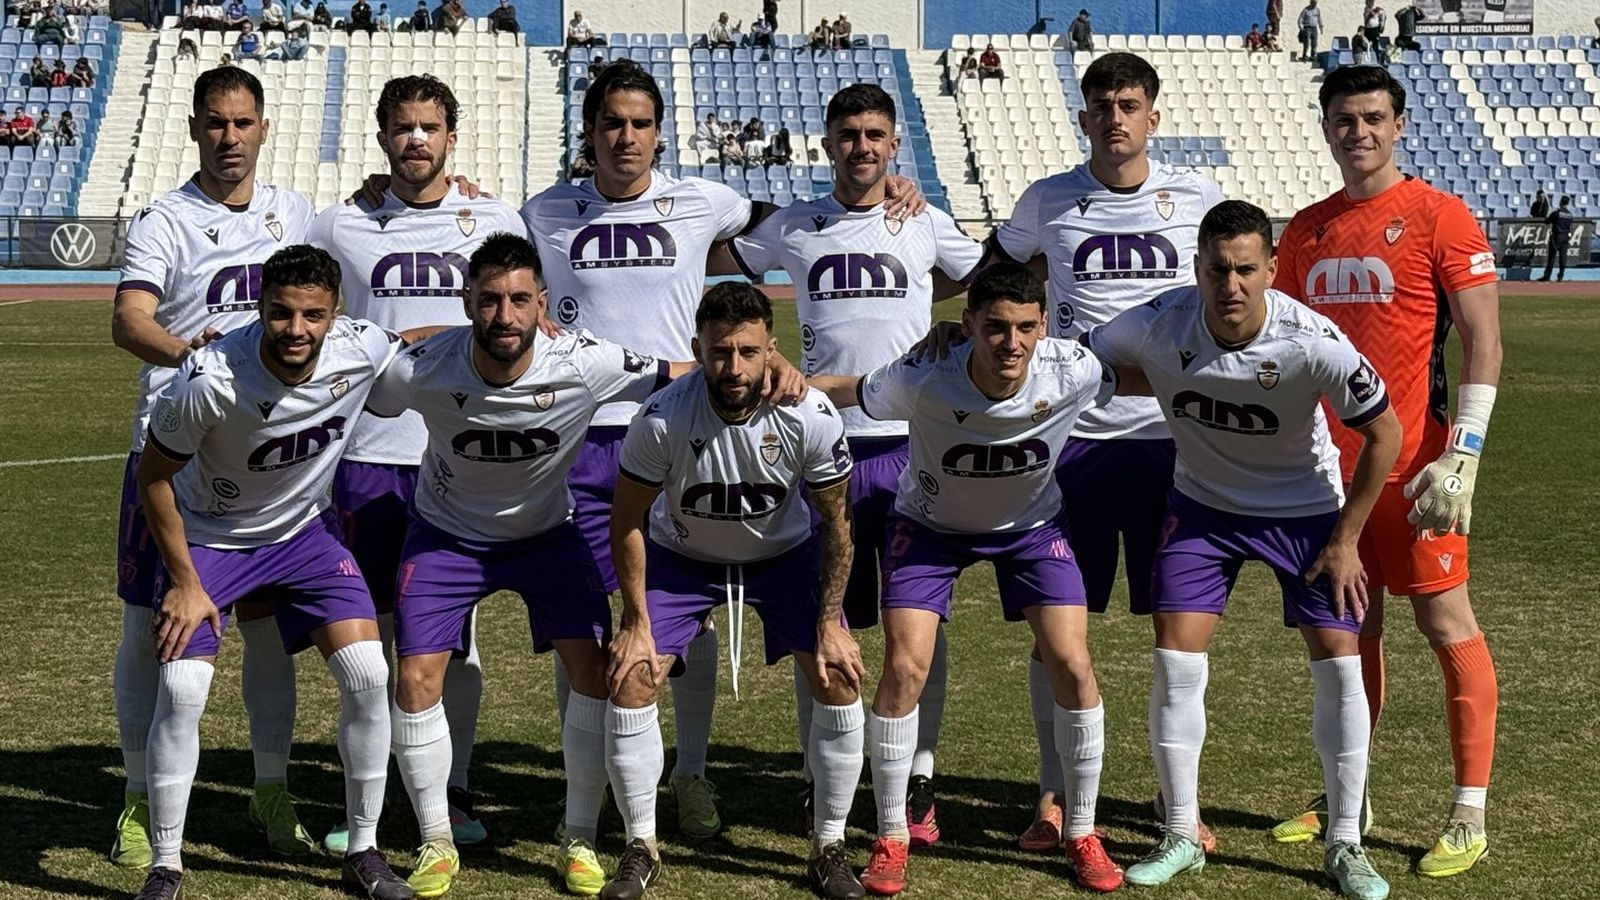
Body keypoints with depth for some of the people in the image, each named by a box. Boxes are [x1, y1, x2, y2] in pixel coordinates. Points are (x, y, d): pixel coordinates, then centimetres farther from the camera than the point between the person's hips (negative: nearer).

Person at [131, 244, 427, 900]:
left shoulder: (363, 351, -23)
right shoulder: (210, 379, -33)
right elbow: (154, 476, -17)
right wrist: (185, 582, -15)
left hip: (302, 531, 3)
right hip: (208, 538, -3)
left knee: (368, 674, -9)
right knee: (181, 690, -17)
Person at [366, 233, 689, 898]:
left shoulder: (584, 365, -28)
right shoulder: (420, 370, -28)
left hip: (546, 532, 0)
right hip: (446, 533, 0)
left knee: (596, 668, -11)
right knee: (416, 680, -9)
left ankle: (580, 839, 8)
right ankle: (436, 844, 12)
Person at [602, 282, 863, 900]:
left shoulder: (810, 417, -28)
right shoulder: (662, 419, -31)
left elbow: (835, 524, -13)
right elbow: (626, 523, -15)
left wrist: (829, 623, -13)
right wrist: (637, 623, -14)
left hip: (785, 552, 1)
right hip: (682, 555, 0)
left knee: (839, 682, -13)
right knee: (631, 685, -14)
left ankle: (829, 848, 5)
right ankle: (641, 848, 5)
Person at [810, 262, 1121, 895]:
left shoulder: (1072, 372, -30)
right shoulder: (922, 378, -33)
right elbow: (847, 391, -17)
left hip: (1030, 524, 1)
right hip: (931, 523, -1)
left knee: (1071, 664, -10)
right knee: (904, 667, -13)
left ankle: (1083, 835, 9)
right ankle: (890, 839, 5)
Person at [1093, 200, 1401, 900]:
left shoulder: (1313, 342, -29)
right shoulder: (1158, 327, -24)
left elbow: (1384, 433, -14)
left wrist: (1345, 539, -10)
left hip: (1304, 508, -1)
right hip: (1203, 504, 1)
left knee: (1338, 661, -7)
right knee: (1175, 659, -8)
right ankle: (1181, 836, 8)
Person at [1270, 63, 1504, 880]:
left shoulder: (1437, 217, -5)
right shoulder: (1306, 231, 12)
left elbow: (1483, 340, -9)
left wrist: (1463, 455, -17)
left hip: (1412, 466, -5)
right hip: (1329, 462, 6)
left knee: (1446, 625, -1)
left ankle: (1469, 816, 5)